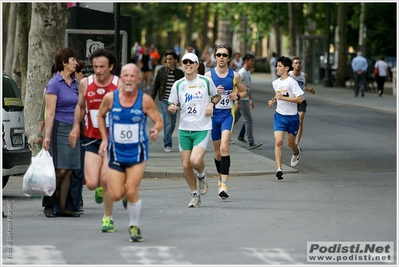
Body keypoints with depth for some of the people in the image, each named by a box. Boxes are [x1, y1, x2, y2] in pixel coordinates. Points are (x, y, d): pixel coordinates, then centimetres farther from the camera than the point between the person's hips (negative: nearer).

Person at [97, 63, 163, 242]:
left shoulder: (145, 100, -10)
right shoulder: (110, 98, -6)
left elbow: (159, 121, -2)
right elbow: (101, 115, 12)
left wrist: (156, 130, -25)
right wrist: (104, 139, 7)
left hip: (137, 153, -1)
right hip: (115, 152, 2)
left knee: (131, 192, -8)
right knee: (116, 195, -3)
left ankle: (134, 226, 13)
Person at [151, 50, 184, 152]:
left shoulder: (180, 73, 4)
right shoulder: (161, 71, 1)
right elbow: (155, 86, 7)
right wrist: (152, 99, 2)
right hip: (164, 101, -2)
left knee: (172, 124, 7)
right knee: (168, 123, -11)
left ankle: (167, 142, 24)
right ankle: (167, 144, -5)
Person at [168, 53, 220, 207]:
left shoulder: (206, 81, 0)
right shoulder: (178, 85, 4)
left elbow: (217, 96, 16)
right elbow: (172, 106, 9)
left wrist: (211, 103, -5)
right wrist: (172, 108, -15)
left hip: (202, 128, -3)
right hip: (184, 129, 3)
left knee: (195, 161, -21)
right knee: (186, 165, 2)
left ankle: (202, 175, 15)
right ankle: (195, 195, 21)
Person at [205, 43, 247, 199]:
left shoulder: (235, 75, 1)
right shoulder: (209, 75, 1)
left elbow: (244, 91, 15)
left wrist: (238, 96, -7)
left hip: (228, 114, -2)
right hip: (213, 114, 2)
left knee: (224, 148, -19)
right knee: (217, 151, 12)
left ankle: (224, 185, -24)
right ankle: (221, 179, 33)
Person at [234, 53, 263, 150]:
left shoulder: (248, 72, 14)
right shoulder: (242, 73, -16)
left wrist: (251, 100, 23)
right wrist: (238, 103, -22)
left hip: (245, 99, 9)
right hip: (241, 100, -9)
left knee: (234, 119, 15)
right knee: (249, 121, -8)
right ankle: (251, 143, -7)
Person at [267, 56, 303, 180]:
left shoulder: (292, 82, -15)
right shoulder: (275, 83, 5)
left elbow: (299, 99, -20)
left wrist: (283, 98, -24)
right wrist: (273, 100, 5)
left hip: (292, 117, -4)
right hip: (279, 115, 4)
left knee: (290, 144, 12)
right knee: (278, 142, -14)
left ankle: (296, 153, 49)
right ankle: (279, 169, -17)